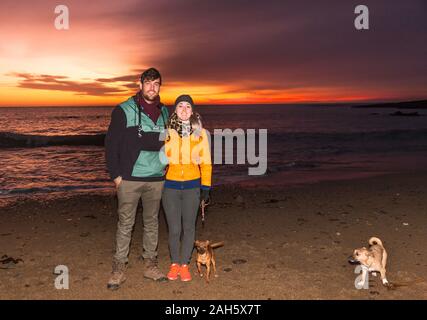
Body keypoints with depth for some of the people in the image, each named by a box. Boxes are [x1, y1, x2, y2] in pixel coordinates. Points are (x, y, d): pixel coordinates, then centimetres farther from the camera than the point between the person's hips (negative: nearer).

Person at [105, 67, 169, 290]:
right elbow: (111, 144, -3)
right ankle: (119, 268, 11)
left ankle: (150, 265, 23)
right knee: (125, 224, 0)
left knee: (152, 222, 11)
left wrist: (165, 166, 12)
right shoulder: (124, 110, -3)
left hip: (156, 180, 4)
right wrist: (115, 174, -7)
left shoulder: (164, 112, 11)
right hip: (130, 179, -4)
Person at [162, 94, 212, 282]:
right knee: (174, 229, 2)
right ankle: (174, 263, 24)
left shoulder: (200, 133, 2)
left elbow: (205, 162, 5)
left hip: (192, 186, 1)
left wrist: (206, 187, 2)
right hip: (170, 186, -1)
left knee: (189, 227, 7)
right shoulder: (166, 131, -2)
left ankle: (184, 264, 24)